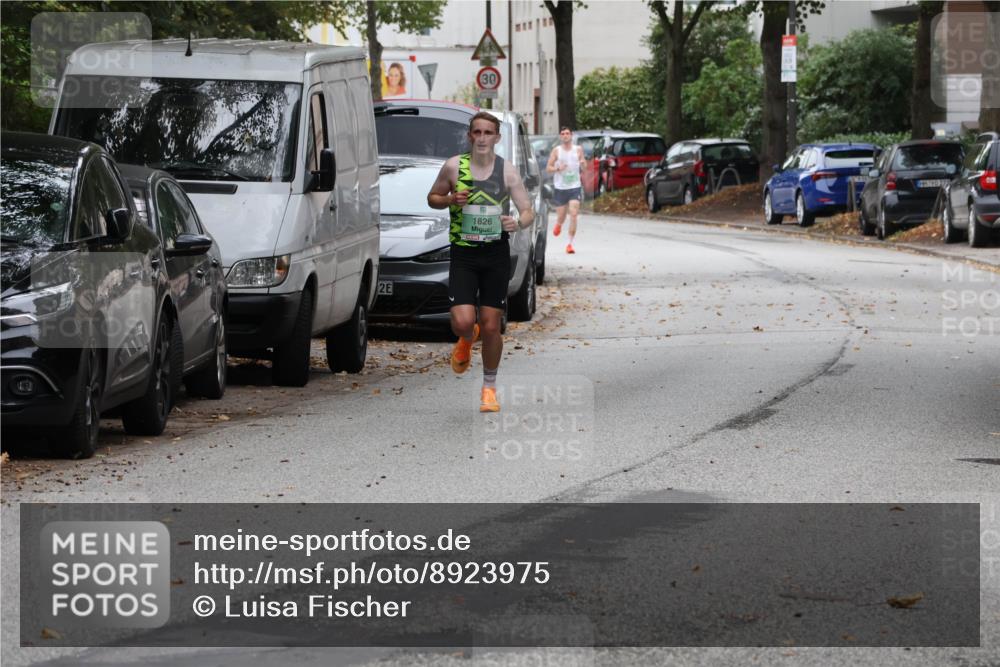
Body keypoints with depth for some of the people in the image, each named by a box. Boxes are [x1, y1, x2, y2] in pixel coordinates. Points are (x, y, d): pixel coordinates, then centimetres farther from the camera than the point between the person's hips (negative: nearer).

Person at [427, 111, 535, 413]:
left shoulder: (507, 171, 0)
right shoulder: (454, 167, -1)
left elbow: (528, 212, 1)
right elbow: (432, 198, 13)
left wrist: (518, 222, -22)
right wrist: (452, 199, -10)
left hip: (496, 254, 0)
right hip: (463, 254, 0)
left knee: (491, 326, 1)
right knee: (462, 322, -14)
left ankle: (489, 387, 20)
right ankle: (467, 339, 25)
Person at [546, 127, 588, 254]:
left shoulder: (578, 149, 4)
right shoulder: (556, 151, 1)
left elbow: (585, 169, 11)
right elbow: (548, 168, 2)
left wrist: (584, 164, -13)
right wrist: (558, 168, -18)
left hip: (575, 187, 0)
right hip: (560, 187, 0)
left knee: (573, 214, -14)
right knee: (561, 216, 7)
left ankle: (570, 243, -11)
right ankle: (558, 225, 46)